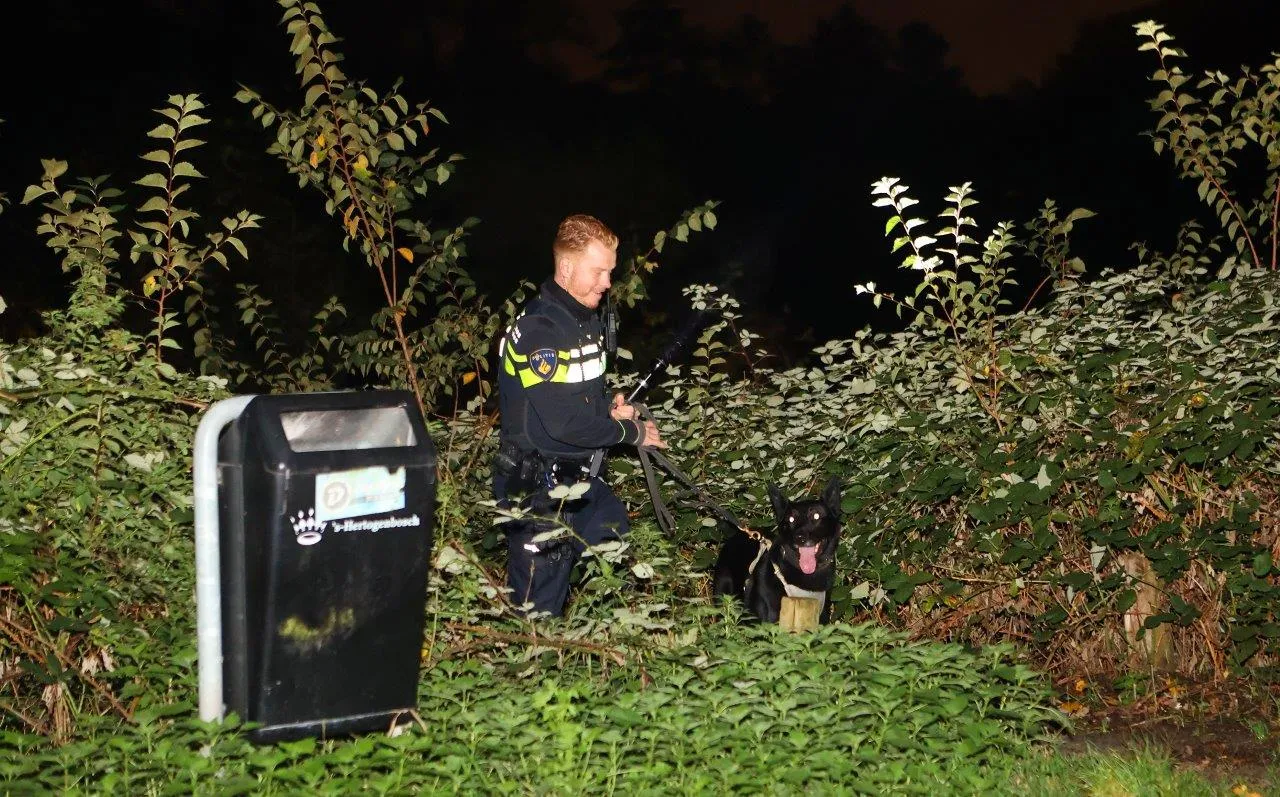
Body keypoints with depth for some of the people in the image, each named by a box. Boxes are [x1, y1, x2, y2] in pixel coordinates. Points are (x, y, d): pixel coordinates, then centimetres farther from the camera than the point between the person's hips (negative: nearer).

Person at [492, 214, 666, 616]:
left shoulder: (589, 321, 7)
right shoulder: (538, 331, -23)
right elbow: (564, 423, -27)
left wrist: (612, 407, -1)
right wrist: (631, 431, -14)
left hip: (581, 479, 9)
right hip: (536, 488, -9)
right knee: (539, 606, 2)